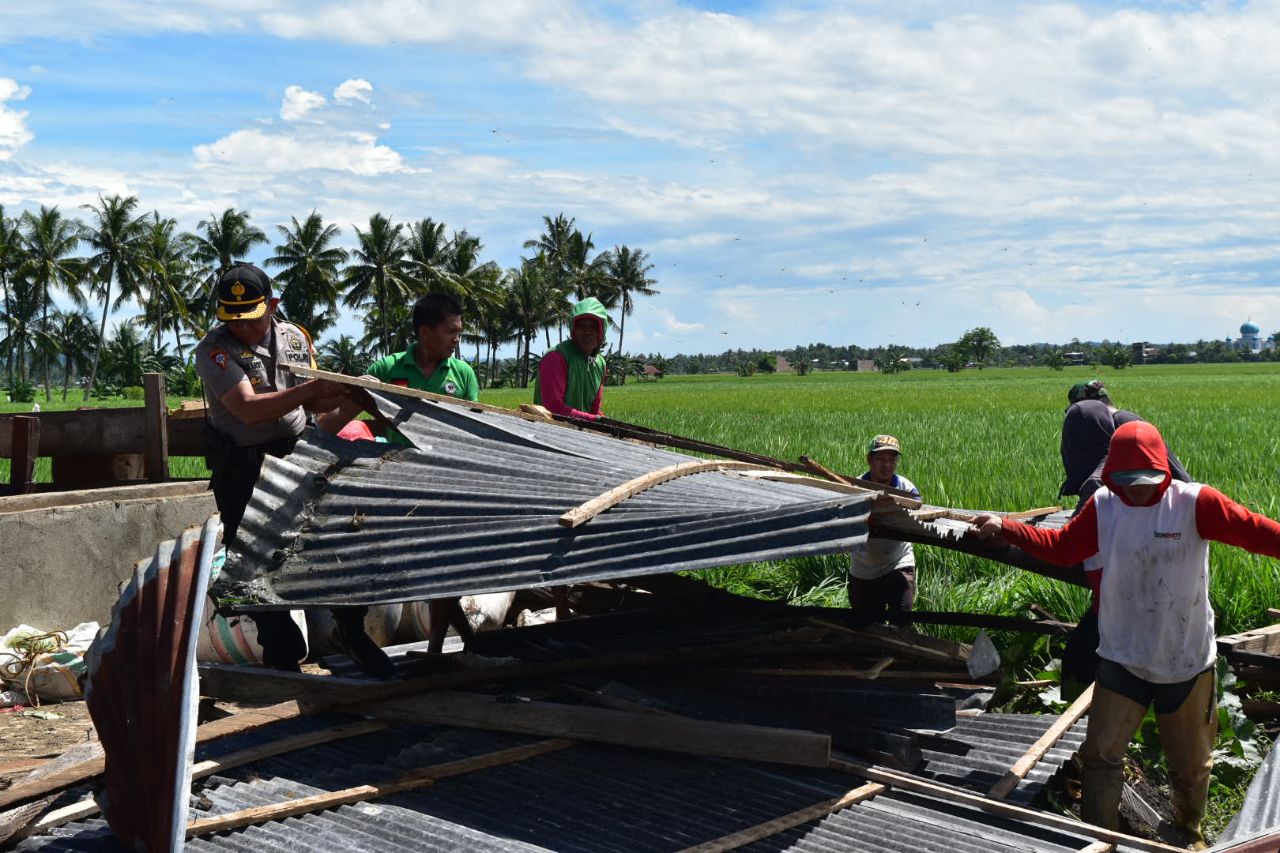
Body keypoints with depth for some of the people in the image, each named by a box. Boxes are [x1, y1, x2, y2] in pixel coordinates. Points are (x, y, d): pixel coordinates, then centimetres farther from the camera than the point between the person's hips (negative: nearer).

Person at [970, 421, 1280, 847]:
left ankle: (1189, 830, 43)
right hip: (1122, 660, 1)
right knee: (1101, 755, -1)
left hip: (1187, 662, -1)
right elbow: (1061, 546, 1)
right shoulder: (1102, 507, -4)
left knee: (1191, 763, 16)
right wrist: (1005, 528, -8)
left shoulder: (1195, 502, -14)